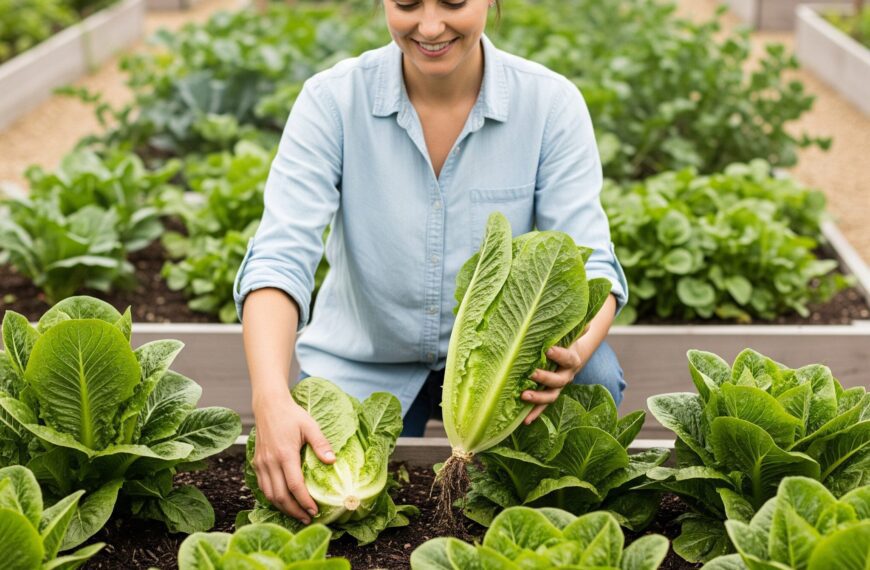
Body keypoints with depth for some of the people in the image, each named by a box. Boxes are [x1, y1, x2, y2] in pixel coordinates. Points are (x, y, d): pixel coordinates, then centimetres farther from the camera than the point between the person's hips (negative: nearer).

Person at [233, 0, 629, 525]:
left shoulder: (551, 103, -13)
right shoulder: (333, 101, -15)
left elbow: (589, 261, -17)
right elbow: (281, 260, -23)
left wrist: (574, 350, -41)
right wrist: (273, 399, -41)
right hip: (364, 364, 0)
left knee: (594, 376, -27)